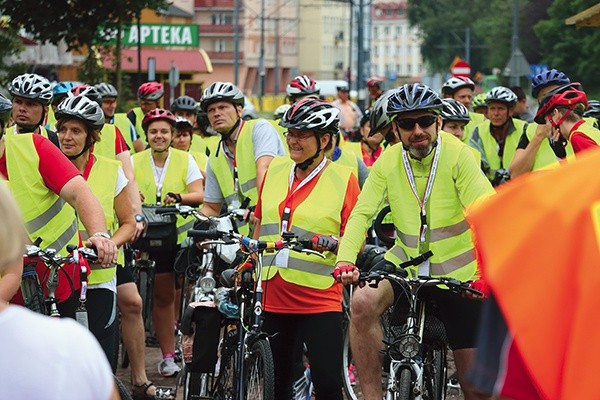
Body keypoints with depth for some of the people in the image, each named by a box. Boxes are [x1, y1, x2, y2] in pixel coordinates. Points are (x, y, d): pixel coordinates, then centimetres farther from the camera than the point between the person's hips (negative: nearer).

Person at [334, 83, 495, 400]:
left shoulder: (457, 154, -14)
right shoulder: (388, 161, -4)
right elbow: (361, 213, -8)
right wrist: (345, 260, -27)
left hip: (457, 271, -2)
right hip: (404, 261, 2)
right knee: (363, 303, -29)